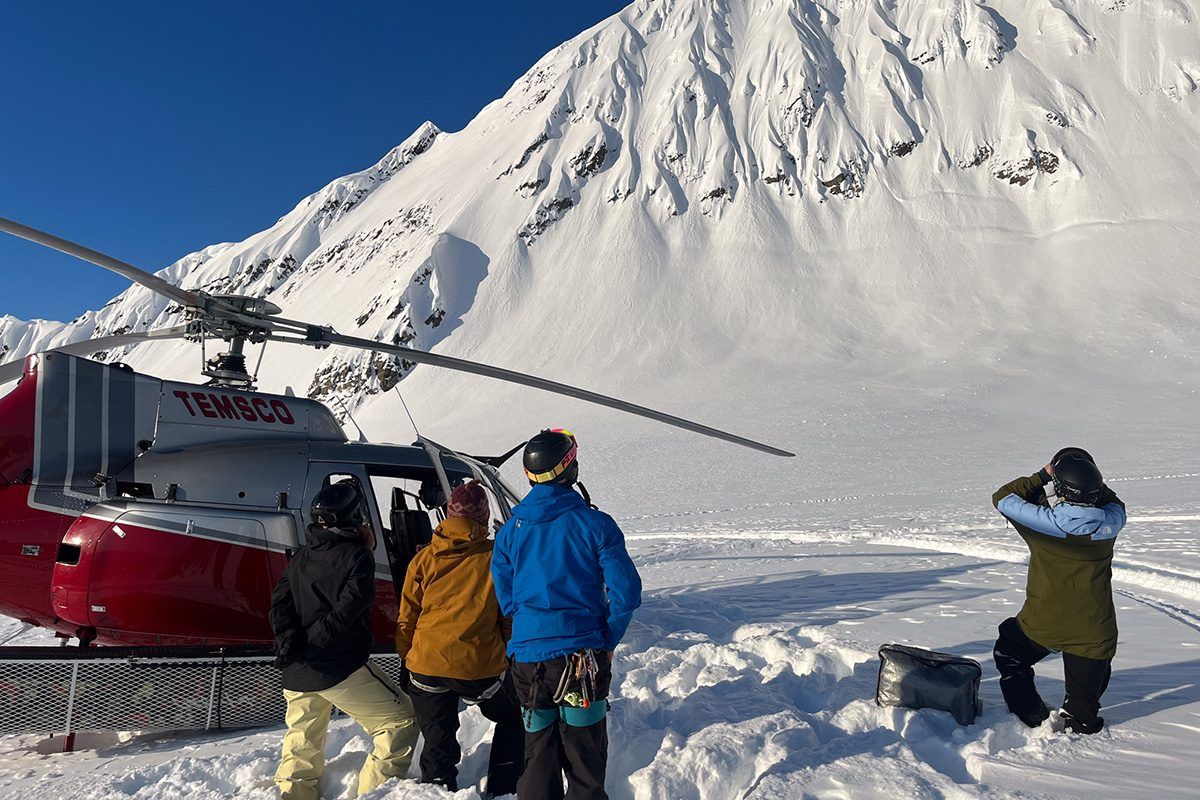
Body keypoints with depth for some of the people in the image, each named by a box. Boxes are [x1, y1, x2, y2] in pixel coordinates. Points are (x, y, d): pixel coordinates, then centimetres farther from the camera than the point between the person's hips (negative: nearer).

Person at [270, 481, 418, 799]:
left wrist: (289, 641, -5)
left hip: (296, 674, 7)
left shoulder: (300, 558, 13)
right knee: (401, 721, 5)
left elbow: (280, 603, 7)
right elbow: (350, 607, -20)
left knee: (301, 749, 20)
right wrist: (312, 640, -15)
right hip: (341, 669, -7)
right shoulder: (357, 555, -9)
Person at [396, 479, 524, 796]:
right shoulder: (496, 556, -2)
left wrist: (406, 657, 22)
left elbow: (407, 618, 8)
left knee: (438, 744, 15)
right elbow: (511, 617, 3)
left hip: (427, 665, 2)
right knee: (512, 720, 24)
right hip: (481, 665, -2)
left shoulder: (424, 559, 5)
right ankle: (502, 790, 24)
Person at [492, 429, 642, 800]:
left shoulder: (510, 530, 3)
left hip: (527, 656, 4)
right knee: (585, 757, 10)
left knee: (538, 753, 17)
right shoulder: (594, 524, -8)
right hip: (582, 656, -3)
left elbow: (504, 596, 8)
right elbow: (625, 591, -10)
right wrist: (607, 641, 3)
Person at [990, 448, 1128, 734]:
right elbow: (1113, 502, 13)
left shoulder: (1047, 522, -23)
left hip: (1041, 625, -3)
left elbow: (1002, 498, -8)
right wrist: (1092, 479, 7)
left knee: (1009, 656, 27)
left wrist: (1042, 476, -3)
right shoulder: (1111, 522, -14)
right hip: (1094, 634, 3)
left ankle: (1034, 718, 28)